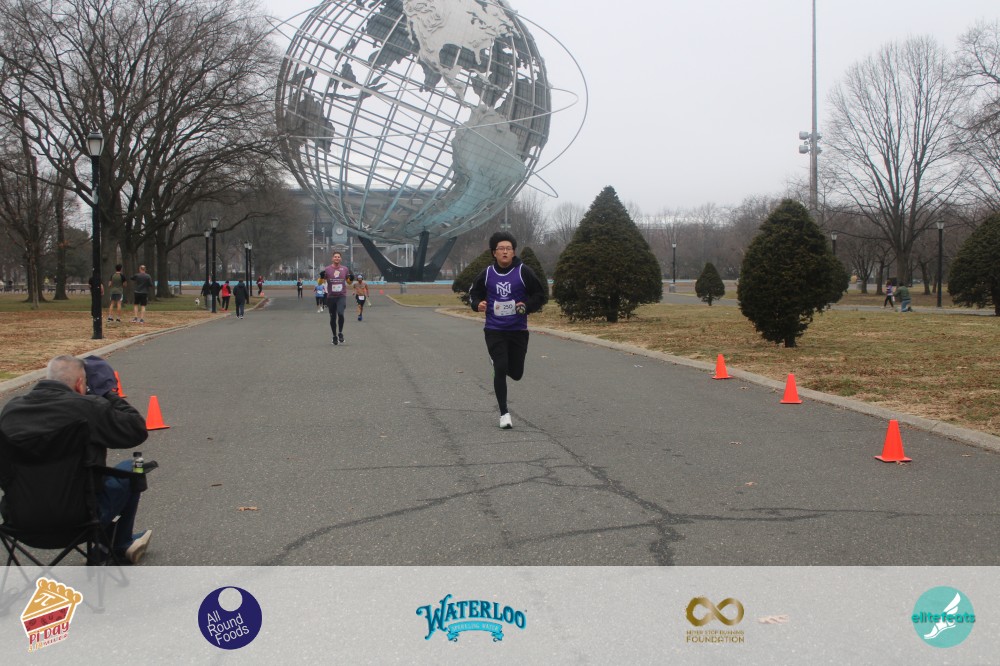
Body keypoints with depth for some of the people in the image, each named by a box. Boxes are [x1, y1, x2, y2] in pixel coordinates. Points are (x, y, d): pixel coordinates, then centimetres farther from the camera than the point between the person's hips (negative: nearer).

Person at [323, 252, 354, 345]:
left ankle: (340, 333, -4)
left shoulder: (345, 269, 6)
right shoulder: (327, 269, 2)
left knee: (340, 313, -22)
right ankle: (334, 336, 20)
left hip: (342, 296, 0)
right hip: (331, 296, 1)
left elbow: (348, 282, 18)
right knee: (333, 317, 6)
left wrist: (351, 279, -3)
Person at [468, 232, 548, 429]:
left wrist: (526, 306, -17)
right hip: (494, 330, 0)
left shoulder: (523, 272, -6)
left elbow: (541, 295, 0)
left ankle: (498, 361, 44)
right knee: (500, 371, -10)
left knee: (516, 374, 8)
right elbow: (474, 293, 14)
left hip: (518, 330, 0)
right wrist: (478, 304, -8)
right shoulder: (487, 274, 0)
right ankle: (504, 413, 4)